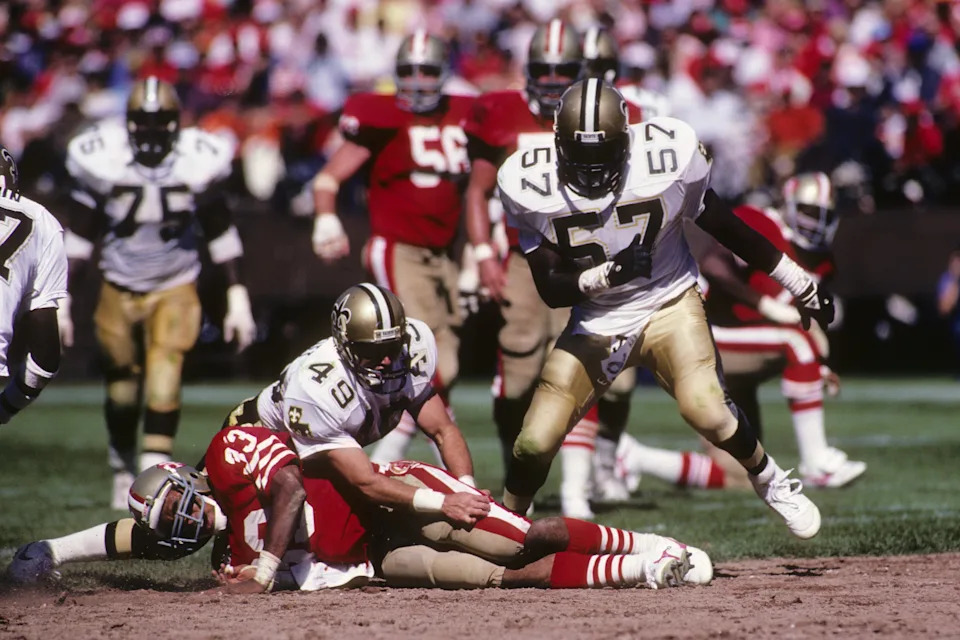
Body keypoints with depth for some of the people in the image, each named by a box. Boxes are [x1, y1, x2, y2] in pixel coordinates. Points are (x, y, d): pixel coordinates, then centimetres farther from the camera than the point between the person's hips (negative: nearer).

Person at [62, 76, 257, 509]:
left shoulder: (197, 163, -14)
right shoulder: (103, 162, -15)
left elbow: (219, 233, -1)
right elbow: (80, 237, -5)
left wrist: (237, 296, -3)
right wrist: (61, 300, -6)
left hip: (175, 290, -1)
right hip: (119, 290, 1)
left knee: (165, 382, -18)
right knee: (121, 389, 6)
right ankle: (123, 470, 29)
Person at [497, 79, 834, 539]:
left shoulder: (668, 155, -19)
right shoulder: (530, 185, -17)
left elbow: (722, 226, -3)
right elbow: (550, 290, -12)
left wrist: (800, 285, 5)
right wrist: (605, 275, -32)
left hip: (668, 305, -1)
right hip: (594, 323, 1)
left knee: (707, 411, -24)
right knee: (535, 443, -9)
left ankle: (772, 483, 5)